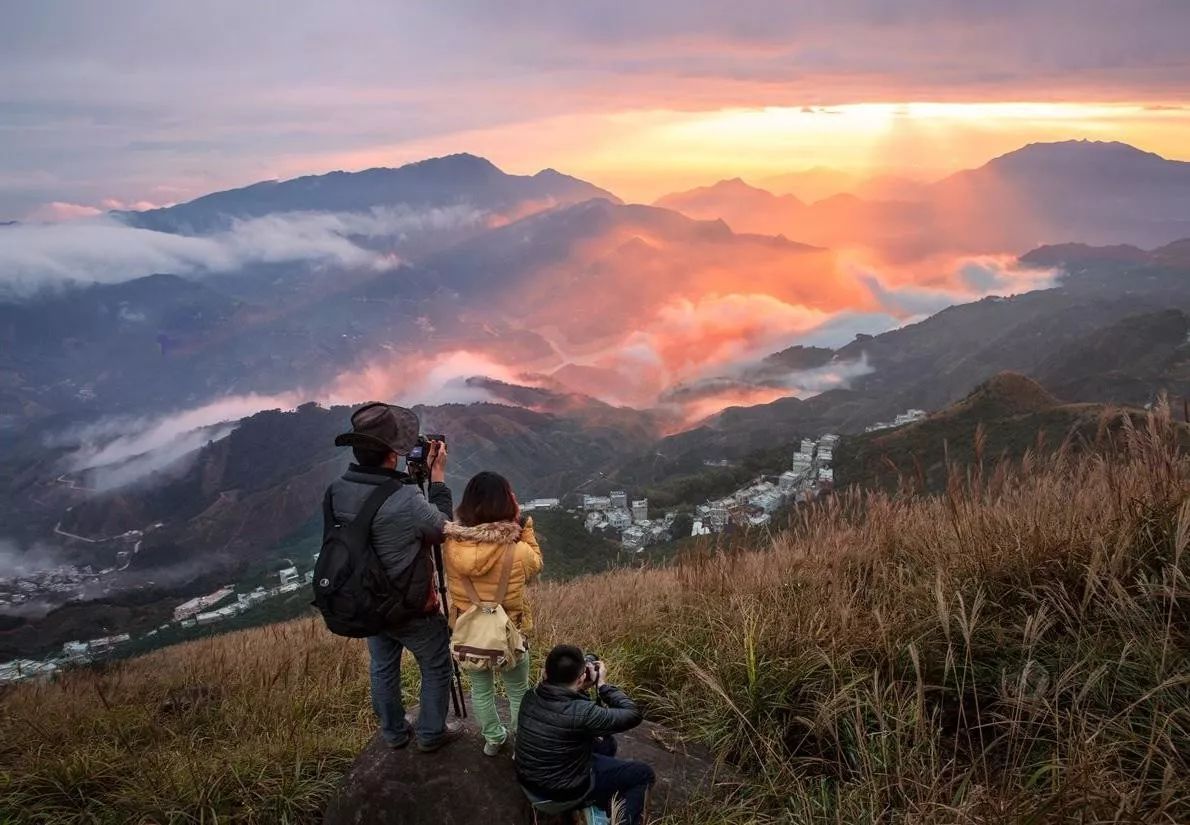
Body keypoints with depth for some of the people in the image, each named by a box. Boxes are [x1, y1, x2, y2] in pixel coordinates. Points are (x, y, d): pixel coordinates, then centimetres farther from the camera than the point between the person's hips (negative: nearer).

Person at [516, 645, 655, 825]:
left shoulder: (530, 697, -12)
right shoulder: (581, 712, -33)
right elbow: (633, 715, -20)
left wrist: (582, 689, -2)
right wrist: (603, 684, -12)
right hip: (562, 790, -7)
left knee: (605, 742, 25)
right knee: (643, 774, 7)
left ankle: (600, 807, 35)